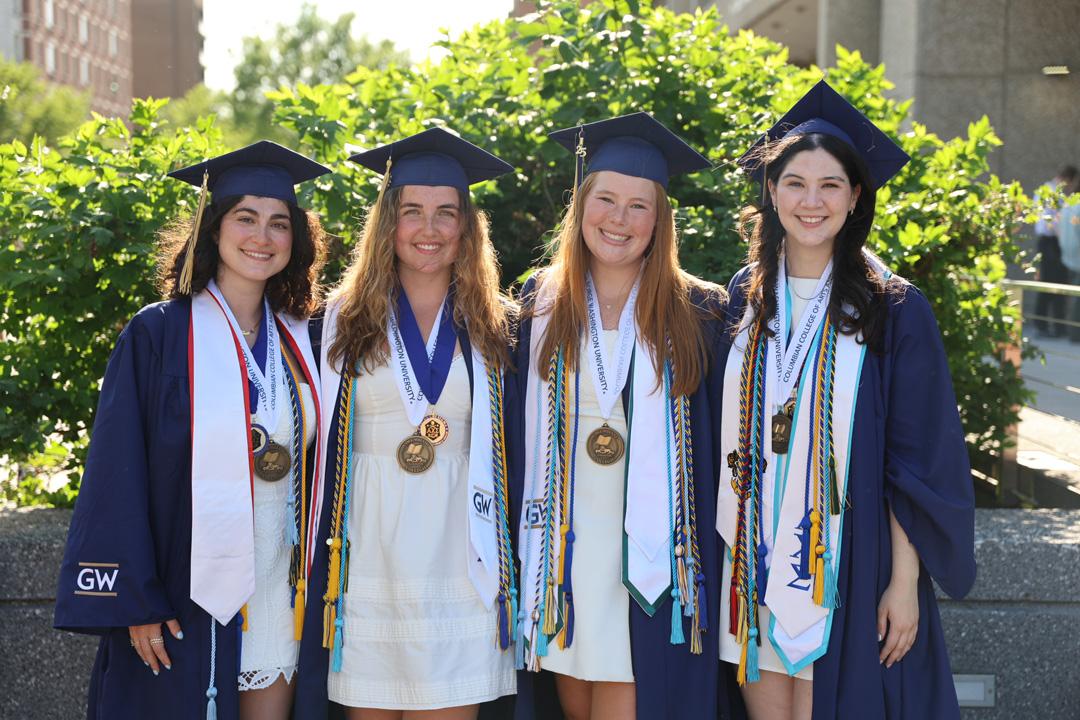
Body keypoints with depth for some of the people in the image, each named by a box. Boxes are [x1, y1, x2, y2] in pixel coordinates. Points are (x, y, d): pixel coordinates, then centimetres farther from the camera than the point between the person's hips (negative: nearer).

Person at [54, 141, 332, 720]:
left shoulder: (297, 342, 8)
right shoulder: (159, 334, -6)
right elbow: (118, 471, -9)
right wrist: (133, 601, -13)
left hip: (281, 596, 4)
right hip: (189, 588, -4)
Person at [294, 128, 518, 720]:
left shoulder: (493, 329, 8)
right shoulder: (344, 321, 4)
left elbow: (509, 455, 11)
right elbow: (322, 448, 6)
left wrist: (506, 567, 7)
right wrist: (320, 574, 2)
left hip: (459, 561, 1)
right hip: (369, 558, 0)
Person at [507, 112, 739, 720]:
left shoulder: (698, 315, 1)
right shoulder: (541, 306, 6)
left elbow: (716, 444, 1)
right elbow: (520, 436, 9)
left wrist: (712, 562, -3)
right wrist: (523, 551, 5)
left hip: (651, 555, -2)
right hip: (563, 549, 2)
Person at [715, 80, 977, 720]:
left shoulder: (892, 310, -5)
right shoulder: (746, 299, 6)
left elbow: (917, 463, -7)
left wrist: (905, 583, -11)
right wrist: (729, 552, 6)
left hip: (847, 570, -3)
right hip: (754, 565, 3)